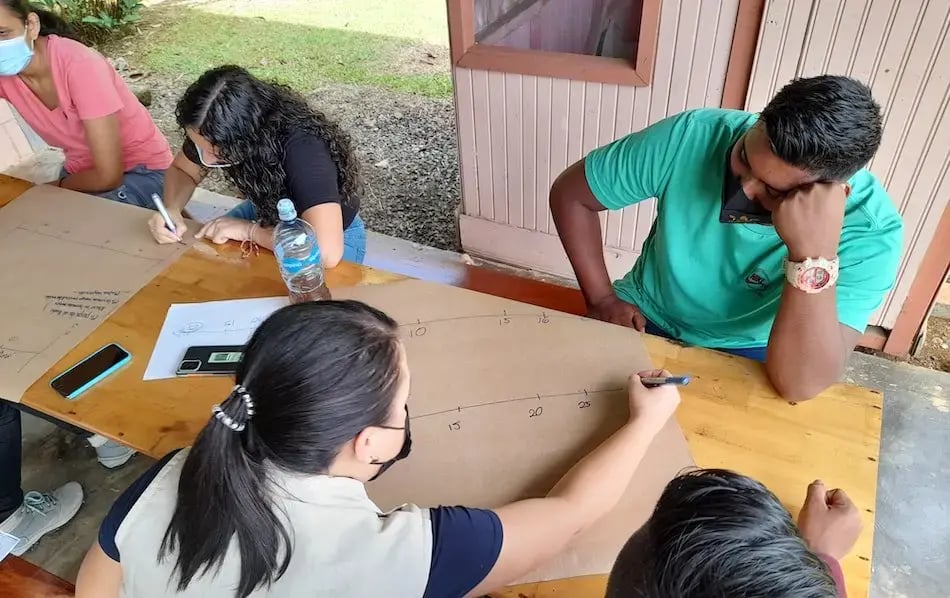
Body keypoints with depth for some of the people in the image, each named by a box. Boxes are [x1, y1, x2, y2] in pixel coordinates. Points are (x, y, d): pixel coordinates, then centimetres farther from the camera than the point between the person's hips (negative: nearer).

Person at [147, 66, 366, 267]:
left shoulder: (303, 149, -40)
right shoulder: (218, 132, -20)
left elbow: (326, 252, -50)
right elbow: (181, 169, 2)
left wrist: (249, 230, -36)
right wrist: (172, 210, -19)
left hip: (337, 237, -5)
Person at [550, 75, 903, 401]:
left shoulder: (871, 231, -25)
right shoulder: (692, 137, -22)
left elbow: (801, 386, -32)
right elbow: (571, 194, -9)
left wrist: (815, 251, -43)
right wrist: (602, 299, -13)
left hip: (747, 354, 1)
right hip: (645, 320, 0)